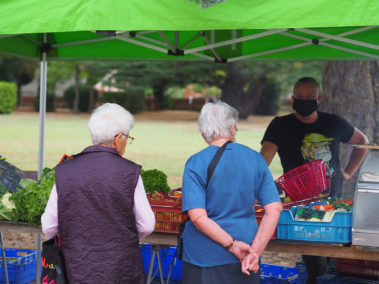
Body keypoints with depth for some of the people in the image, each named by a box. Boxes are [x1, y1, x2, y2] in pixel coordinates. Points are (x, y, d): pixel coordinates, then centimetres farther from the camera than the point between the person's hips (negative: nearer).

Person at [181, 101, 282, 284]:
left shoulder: (195, 164, -9)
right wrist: (255, 251, -9)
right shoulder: (255, 159, 1)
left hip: (205, 259, -3)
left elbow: (198, 217, -17)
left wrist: (233, 245, -13)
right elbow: (274, 209, -4)